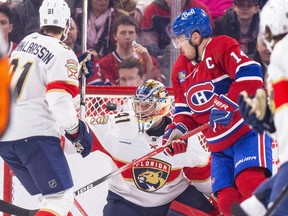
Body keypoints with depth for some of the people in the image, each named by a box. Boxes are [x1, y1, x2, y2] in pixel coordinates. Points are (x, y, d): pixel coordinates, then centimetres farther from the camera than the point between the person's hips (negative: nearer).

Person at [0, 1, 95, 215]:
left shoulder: (25, 43, 14)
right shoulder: (63, 54, -9)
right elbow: (60, 102, -17)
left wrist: (77, 67, 26)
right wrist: (78, 131, -4)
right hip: (34, 133, -8)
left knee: (52, 195, 18)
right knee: (61, 198, -9)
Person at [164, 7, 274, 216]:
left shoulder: (222, 47, -10)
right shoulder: (182, 72, 15)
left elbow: (251, 74, -25)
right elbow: (186, 110, 21)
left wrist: (228, 104, -31)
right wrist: (178, 129, 1)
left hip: (248, 130, -8)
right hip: (220, 147, 8)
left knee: (250, 182, -30)